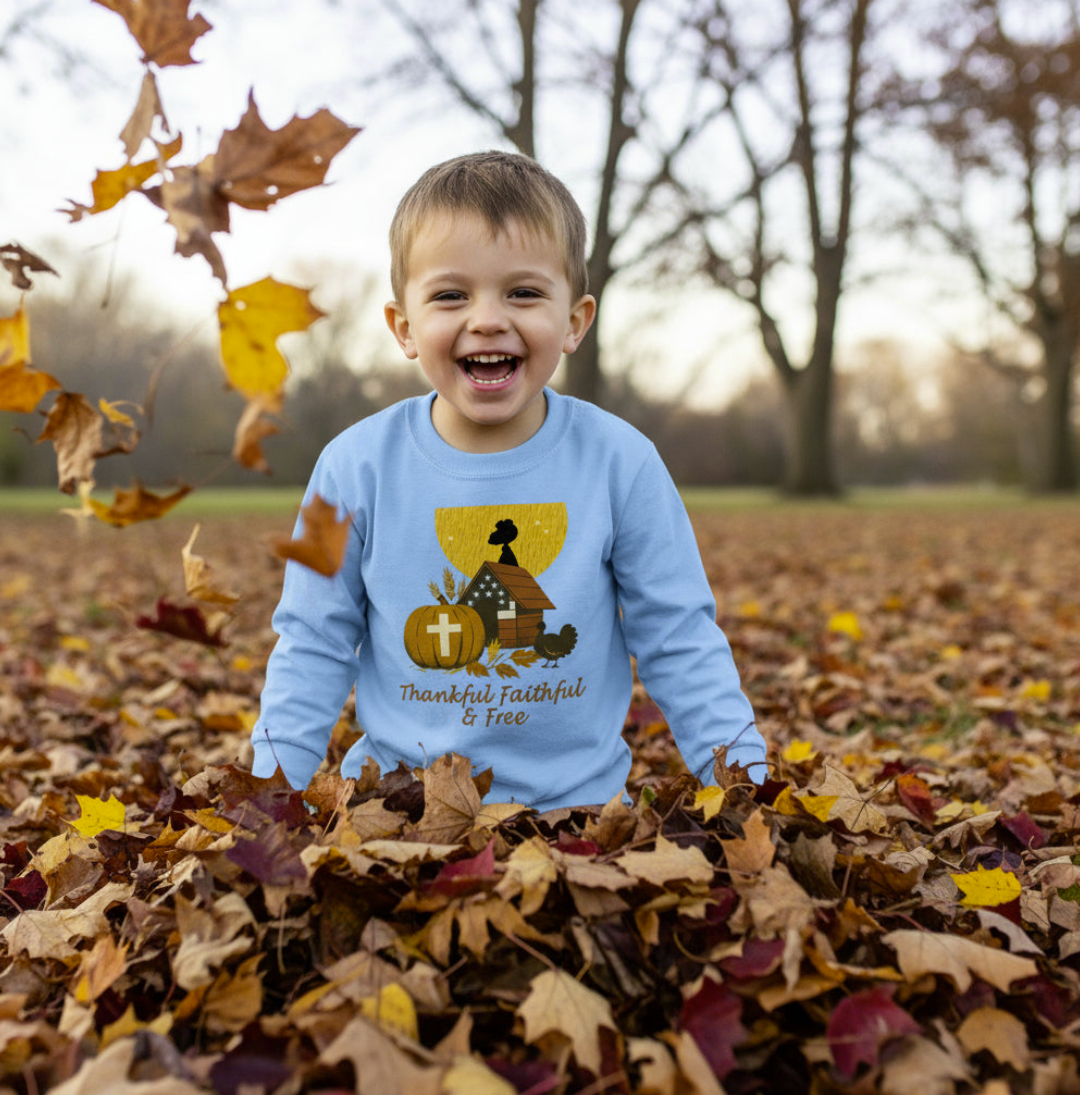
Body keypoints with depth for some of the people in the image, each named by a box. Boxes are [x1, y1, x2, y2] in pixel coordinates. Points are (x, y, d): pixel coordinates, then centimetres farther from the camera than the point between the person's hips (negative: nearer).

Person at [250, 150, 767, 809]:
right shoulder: (359, 467, -9)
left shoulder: (620, 463, -9)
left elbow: (680, 643, -2)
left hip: (577, 800, 0)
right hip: (396, 798, 1)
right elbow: (314, 647, 0)